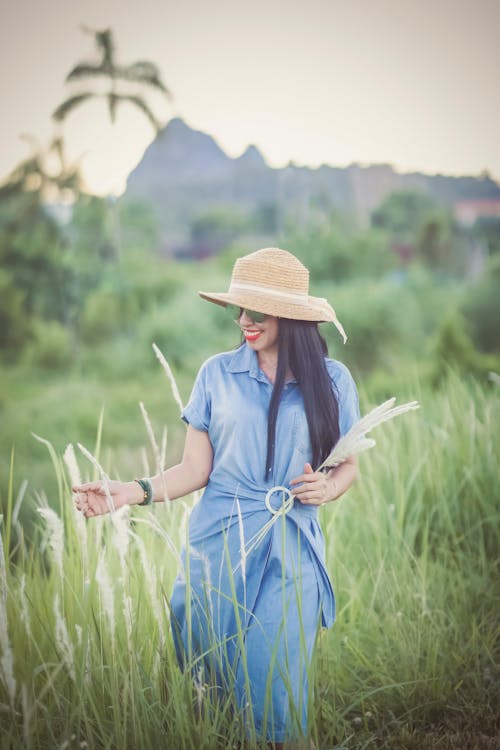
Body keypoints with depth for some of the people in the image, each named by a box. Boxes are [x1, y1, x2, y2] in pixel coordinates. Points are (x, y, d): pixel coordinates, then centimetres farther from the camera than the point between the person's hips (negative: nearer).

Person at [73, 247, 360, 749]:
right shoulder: (218, 373, 2)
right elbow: (195, 469, 1)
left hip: (290, 548, 0)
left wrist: (328, 488, -10)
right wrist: (132, 492, -14)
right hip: (219, 542, 1)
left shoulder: (331, 380, 2)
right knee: (210, 673, 7)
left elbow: (347, 466, 12)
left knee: (273, 683, -2)